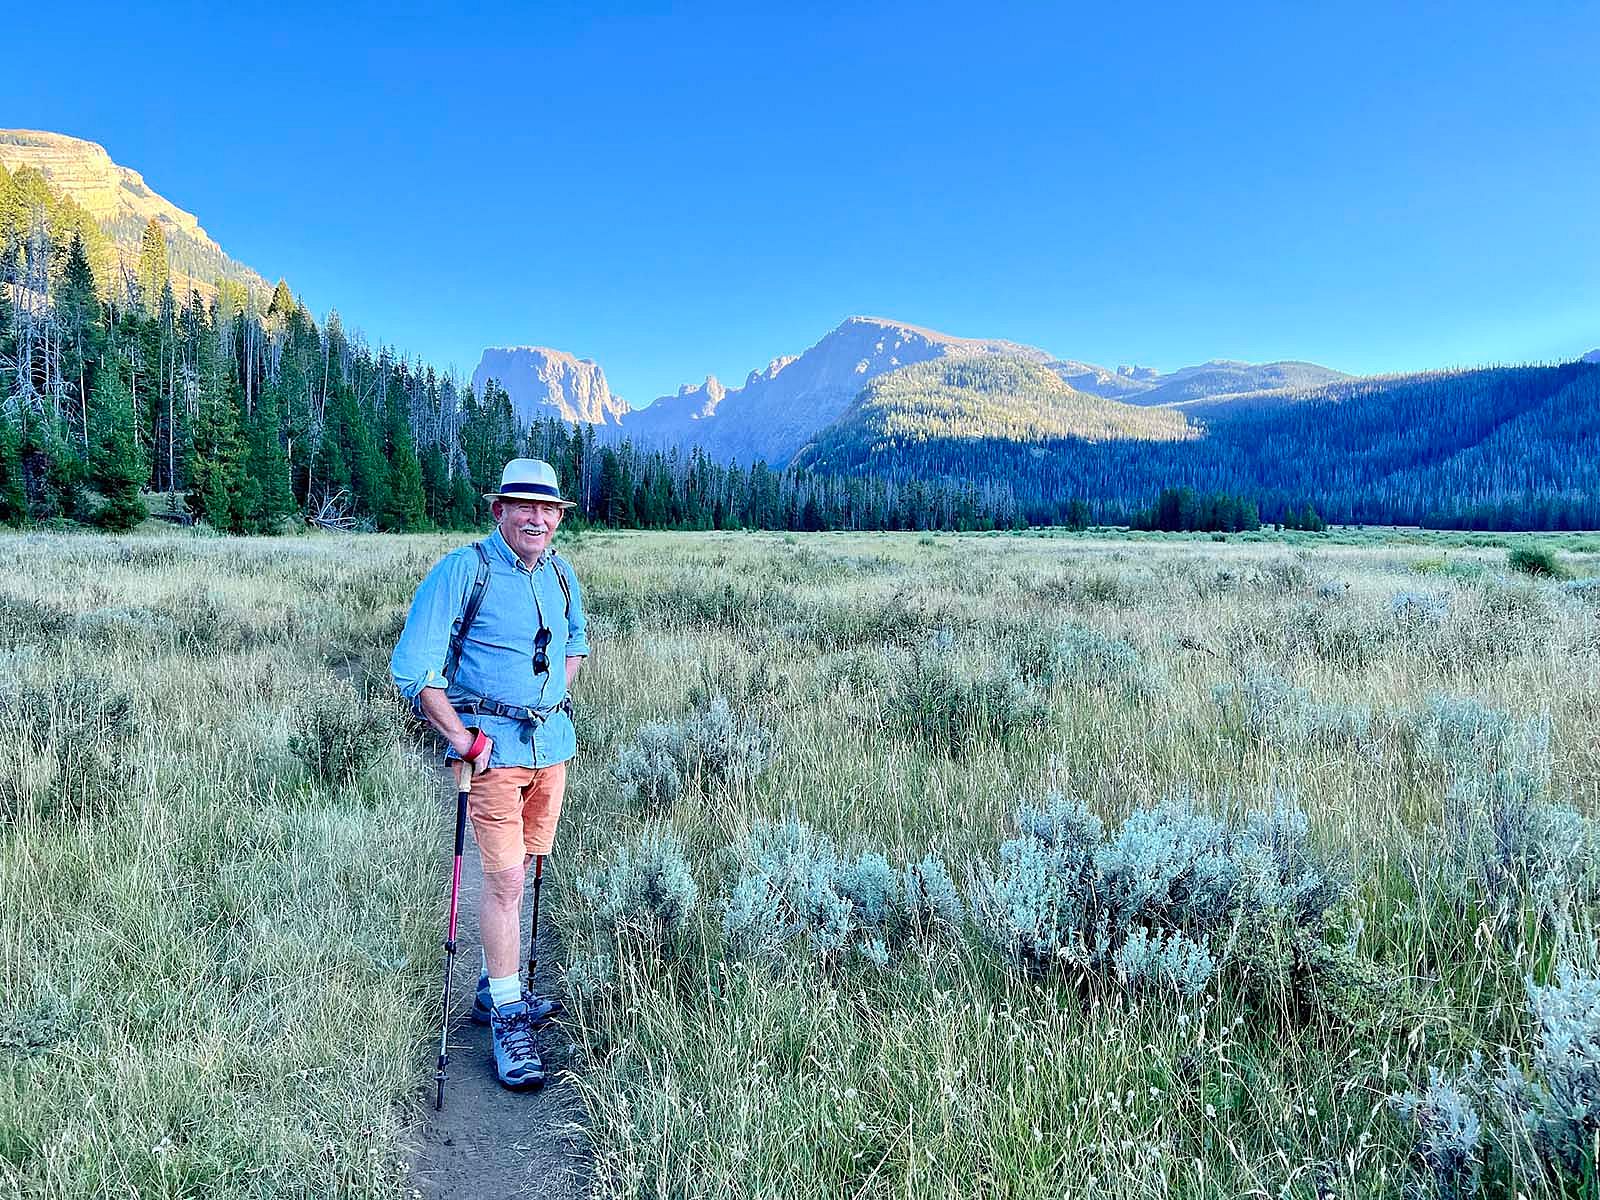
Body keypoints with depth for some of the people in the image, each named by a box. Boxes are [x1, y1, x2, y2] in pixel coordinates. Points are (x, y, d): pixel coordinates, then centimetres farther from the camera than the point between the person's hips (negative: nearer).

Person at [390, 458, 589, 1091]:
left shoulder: (561, 575, 8)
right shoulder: (461, 571, -11)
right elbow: (412, 668, -12)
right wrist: (463, 740, -15)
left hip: (553, 742, 6)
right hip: (493, 747, -6)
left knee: (525, 871, 14)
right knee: (505, 878, -7)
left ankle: (495, 989, 31)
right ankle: (506, 1016, 7)